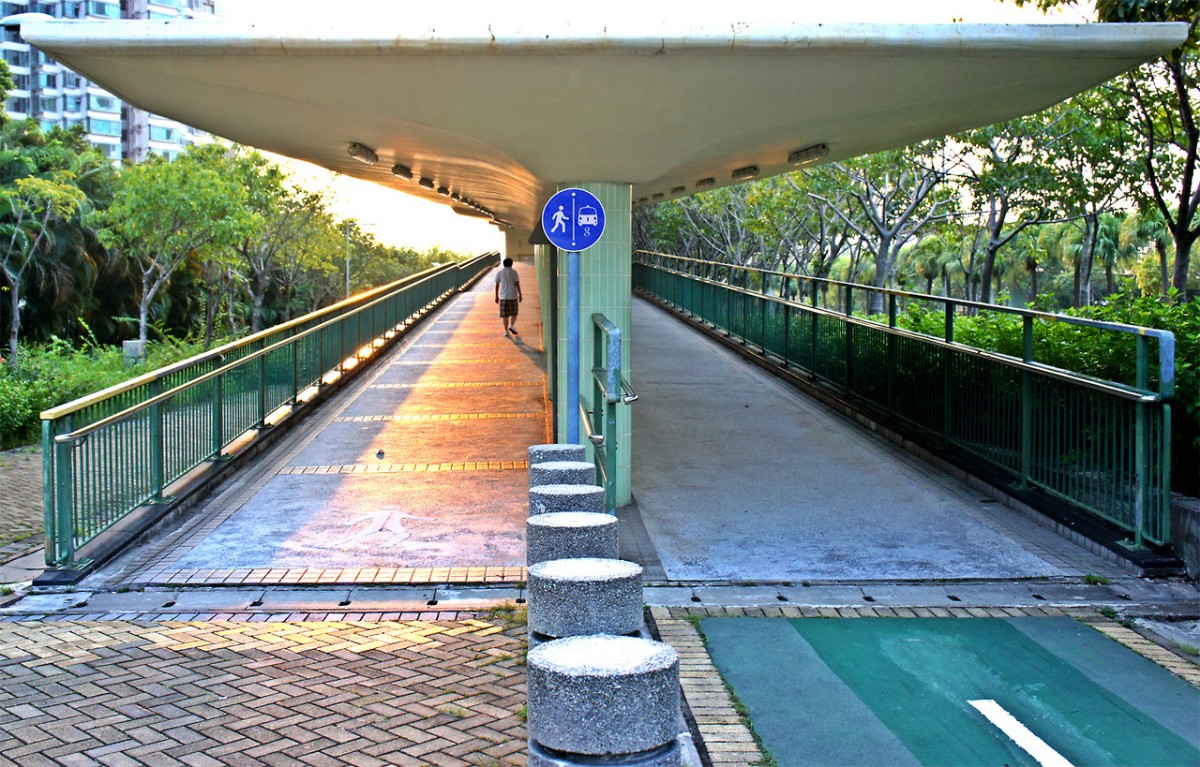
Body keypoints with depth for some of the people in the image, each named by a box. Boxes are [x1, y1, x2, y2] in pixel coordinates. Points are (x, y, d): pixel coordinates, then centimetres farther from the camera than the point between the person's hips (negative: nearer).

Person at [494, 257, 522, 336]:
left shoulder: (499, 273, 3)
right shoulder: (514, 272, -2)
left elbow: (497, 285, 3)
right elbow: (517, 284, -8)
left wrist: (496, 296, 9)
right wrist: (520, 295, -5)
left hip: (503, 297, 1)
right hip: (513, 296, -1)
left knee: (505, 315, 5)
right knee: (514, 313, 15)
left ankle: (506, 331, 1)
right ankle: (512, 326, -3)